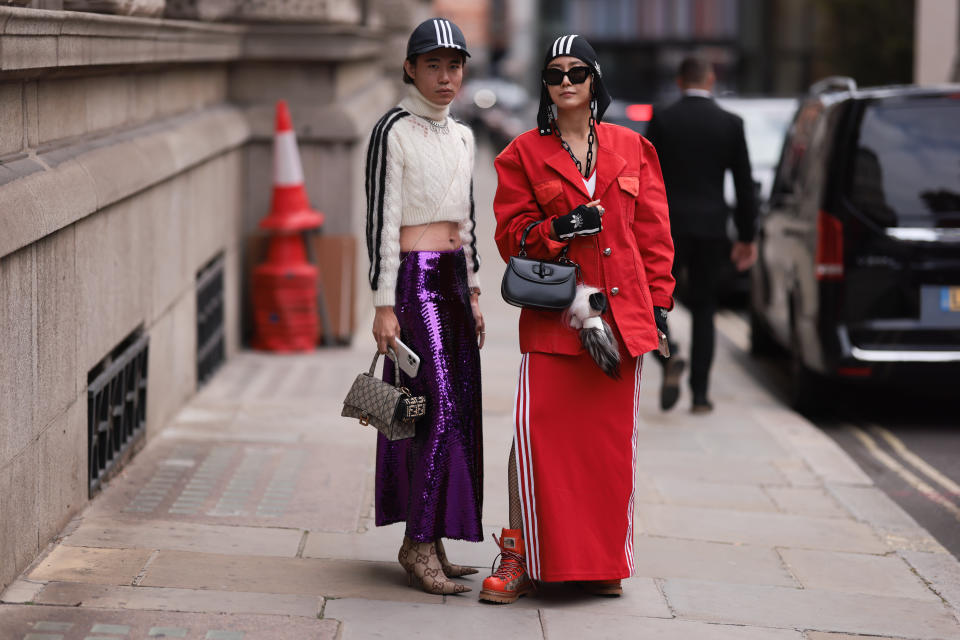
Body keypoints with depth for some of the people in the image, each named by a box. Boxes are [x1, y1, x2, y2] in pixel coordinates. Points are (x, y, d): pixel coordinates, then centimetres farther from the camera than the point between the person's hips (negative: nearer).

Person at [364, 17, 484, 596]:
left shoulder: (462, 136, 15)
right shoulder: (394, 131, -8)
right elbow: (381, 219, -11)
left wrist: (474, 292, 17)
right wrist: (384, 304, -14)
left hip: (454, 278, 8)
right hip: (415, 278, -8)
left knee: (460, 410, 7)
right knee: (439, 407, -13)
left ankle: (430, 542, 14)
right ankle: (419, 543, -7)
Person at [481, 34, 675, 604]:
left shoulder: (632, 149, 11)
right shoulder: (523, 154, 6)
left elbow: (653, 232, 11)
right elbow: (511, 235, 3)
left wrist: (659, 301, 5)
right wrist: (560, 228, -15)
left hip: (622, 312, 2)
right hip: (554, 312, -2)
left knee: (612, 438, 5)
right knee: (538, 431, -11)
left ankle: (604, 562, 16)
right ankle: (522, 556, -1)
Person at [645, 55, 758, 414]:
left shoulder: (662, 120, -3)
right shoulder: (730, 124, 1)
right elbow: (744, 184, 3)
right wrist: (746, 237, 10)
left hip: (668, 225, -1)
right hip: (711, 227, 2)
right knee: (703, 311, 10)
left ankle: (669, 359, -18)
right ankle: (700, 394, 7)